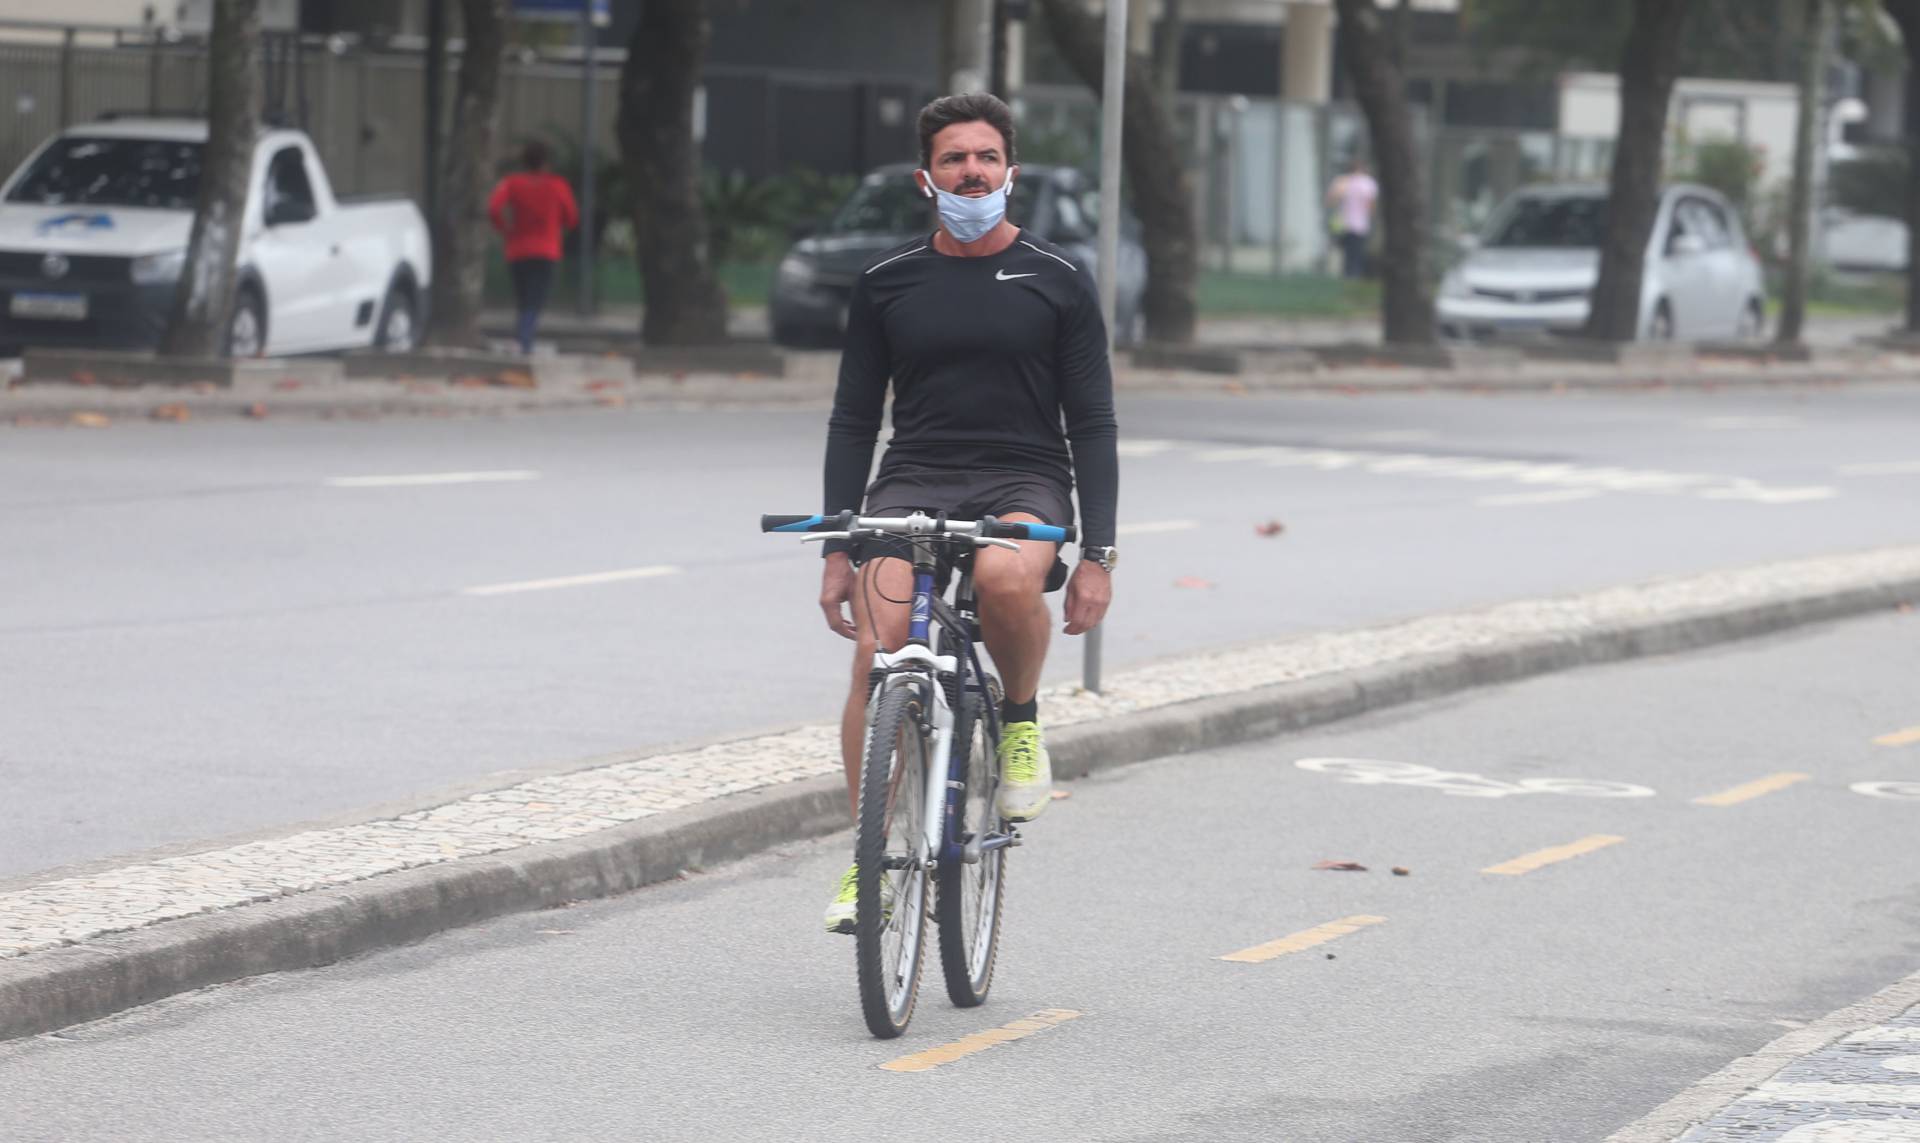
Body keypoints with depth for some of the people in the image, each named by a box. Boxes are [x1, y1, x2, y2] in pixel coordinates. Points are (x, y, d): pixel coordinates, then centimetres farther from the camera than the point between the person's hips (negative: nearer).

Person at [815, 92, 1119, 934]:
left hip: (1023, 484, -2)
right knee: (877, 652, -22)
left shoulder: (1058, 284, 6)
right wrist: (837, 548, 4)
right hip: (912, 483, 2)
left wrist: (1097, 555, -4)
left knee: (1007, 577, -37)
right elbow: (853, 421, 13)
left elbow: (1092, 427, 5)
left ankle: (1020, 720, -6)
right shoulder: (886, 284, 10)